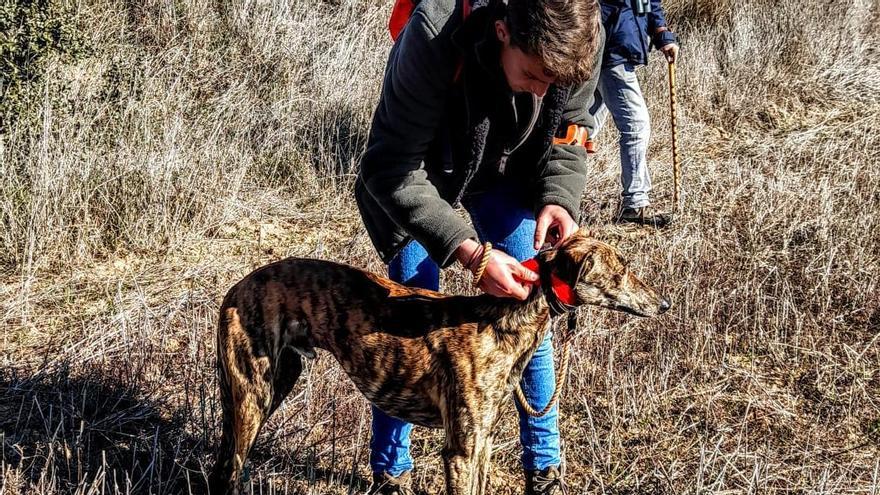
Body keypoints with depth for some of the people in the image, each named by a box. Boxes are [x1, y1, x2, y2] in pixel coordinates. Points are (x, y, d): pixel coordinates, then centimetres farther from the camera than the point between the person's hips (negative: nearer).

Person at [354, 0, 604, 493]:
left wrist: (558, 197, -30)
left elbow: (568, 133, -9)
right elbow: (391, 169, -37)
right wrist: (470, 253, -46)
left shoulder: (578, 42, -29)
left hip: (508, 171, 3)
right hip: (422, 168, -3)